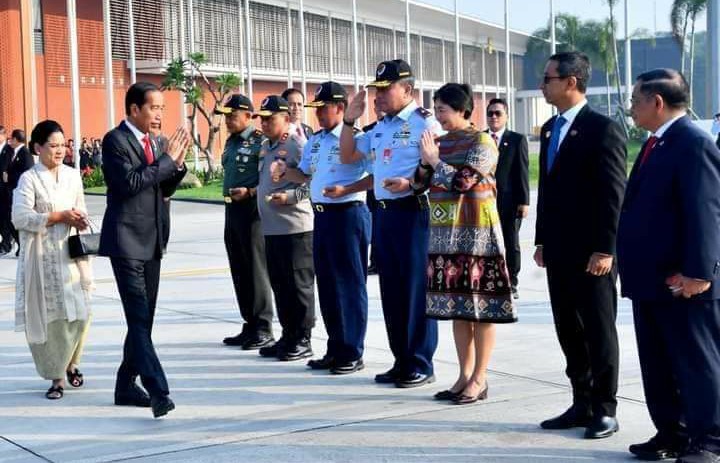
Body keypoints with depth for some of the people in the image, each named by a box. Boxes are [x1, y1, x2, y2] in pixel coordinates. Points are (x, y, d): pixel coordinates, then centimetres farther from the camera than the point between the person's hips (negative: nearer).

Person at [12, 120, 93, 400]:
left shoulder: (73, 176, 10)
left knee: (79, 312, -2)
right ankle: (57, 376, 11)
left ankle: (70, 362, 24)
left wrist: (80, 220, -1)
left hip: (71, 253, 4)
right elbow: (21, 217, -12)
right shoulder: (29, 179, -4)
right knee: (49, 315, -2)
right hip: (42, 257, -3)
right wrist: (59, 216, -15)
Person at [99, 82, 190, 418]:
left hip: (151, 241, 9)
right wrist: (167, 158, -17)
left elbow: (163, 190, 17)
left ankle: (126, 385, 21)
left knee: (144, 318, 11)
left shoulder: (149, 142, 16)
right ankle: (158, 391, -21)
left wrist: (178, 163, 1)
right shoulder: (115, 140, -9)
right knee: (138, 318, -14)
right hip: (126, 241, -9)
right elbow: (130, 181, -22)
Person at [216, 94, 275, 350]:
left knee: (256, 270, -4)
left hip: (251, 209, -9)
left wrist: (249, 192, -24)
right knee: (239, 271, 12)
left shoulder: (260, 141, -10)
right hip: (232, 209, 9)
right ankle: (250, 325, 21)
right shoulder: (231, 141, 15)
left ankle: (263, 329, 2)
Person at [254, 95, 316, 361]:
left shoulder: (297, 146, -10)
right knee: (279, 286, 13)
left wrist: (290, 196, -23)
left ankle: (302, 341, 6)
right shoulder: (265, 148, 16)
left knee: (299, 285, -1)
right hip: (271, 228, 9)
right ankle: (288, 336, 22)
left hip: (295, 228, -9)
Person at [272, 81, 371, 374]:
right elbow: (305, 175, 23)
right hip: (322, 215, 9)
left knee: (350, 285, -2)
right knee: (326, 284, 12)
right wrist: (284, 172, 5)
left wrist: (345, 190, -23)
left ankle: (353, 353, 5)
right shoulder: (315, 141, 14)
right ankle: (335, 349, 22)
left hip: (348, 214, -9)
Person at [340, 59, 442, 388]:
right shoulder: (380, 127, 17)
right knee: (391, 290, 11)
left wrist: (411, 184, -25)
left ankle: (420, 365, 5)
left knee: (416, 289, -4)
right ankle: (401, 361, 20)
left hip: (413, 212, -8)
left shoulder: (424, 123, -8)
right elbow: (348, 156, 22)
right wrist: (350, 120, 12)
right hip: (384, 213, 8)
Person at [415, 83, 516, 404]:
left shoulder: (481, 142, -8)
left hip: (476, 233, -7)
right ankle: (465, 376, 18)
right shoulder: (441, 140, 12)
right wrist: (424, 161, -6)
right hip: (446, 233, 7)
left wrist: (434, 160, -11)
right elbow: (421, 182, 11)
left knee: (480, 306, -1)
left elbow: (462, 182, -19)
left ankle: (479, 379, 4)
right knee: (457, 306, 10)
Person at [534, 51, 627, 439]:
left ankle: (604, 410, 11)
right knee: (569, 331, 12)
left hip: (591, 252, -8)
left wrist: (604, 249, -18)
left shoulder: (602, 129, -11)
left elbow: (613, 193, -15)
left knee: (599, 331, 2)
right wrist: (542, 240, 15)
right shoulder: (550, 129, 13)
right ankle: (582, 404, 22)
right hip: (559, 250, 8)